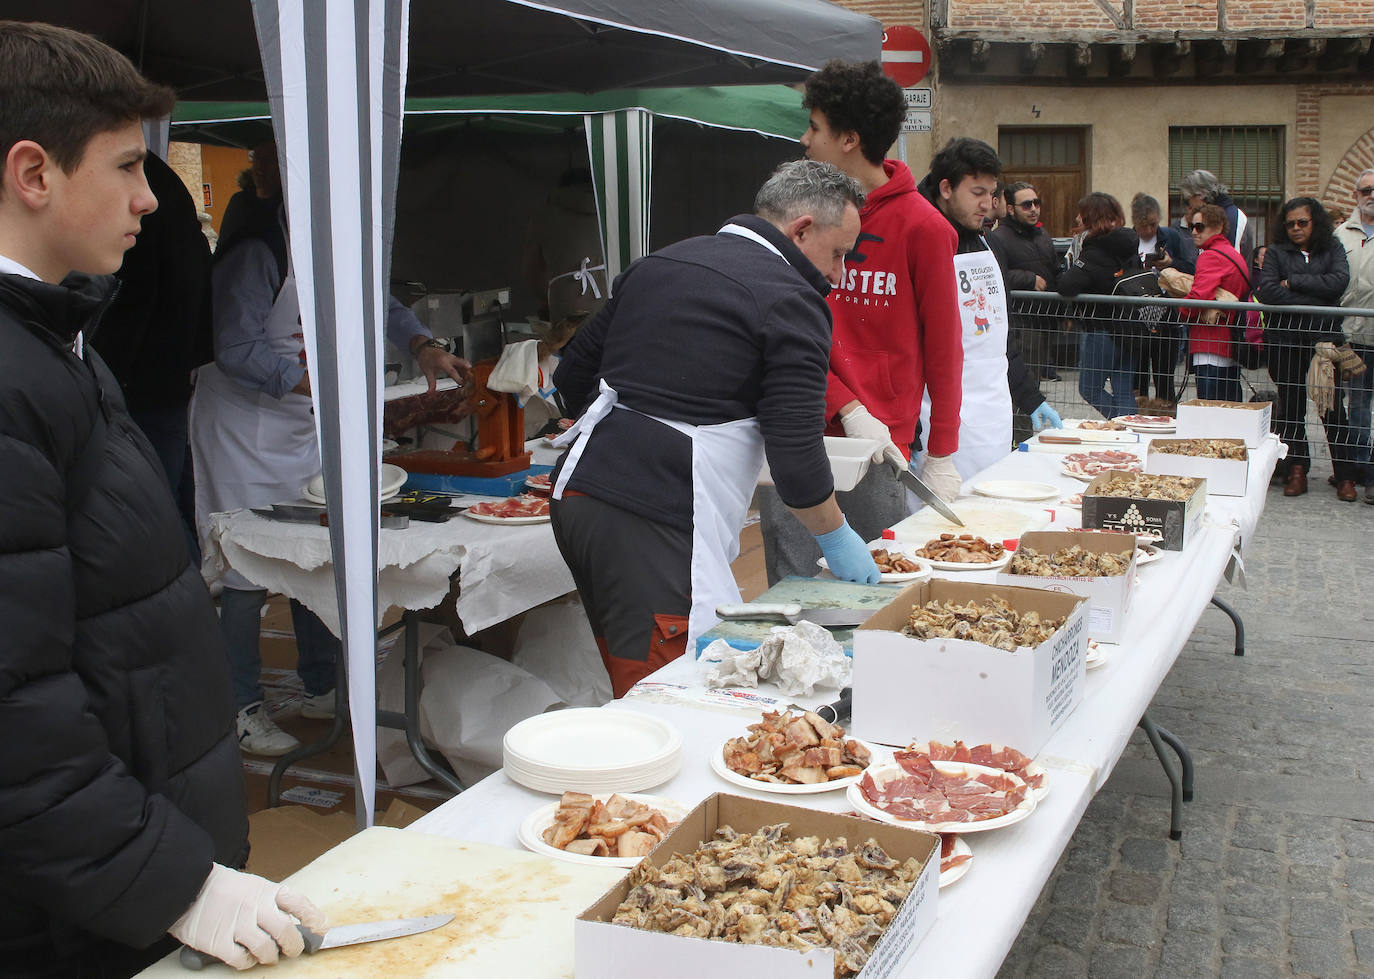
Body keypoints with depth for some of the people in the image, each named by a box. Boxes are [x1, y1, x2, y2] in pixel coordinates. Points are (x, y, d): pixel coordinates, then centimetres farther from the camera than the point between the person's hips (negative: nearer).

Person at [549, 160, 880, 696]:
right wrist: (836, 536, 5)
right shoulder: (791, 300, -6)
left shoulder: (658, 264, 18)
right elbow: (794, 451, -11)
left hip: (577, 492, 9)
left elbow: (573, 374, 21)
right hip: (656, 523, -9)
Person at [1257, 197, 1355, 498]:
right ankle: (1297, 469, 12)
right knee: (1291, 405, 4)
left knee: (1333, 406, -2)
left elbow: (1340, 281, -10)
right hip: (1285, 340, 0)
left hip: (1325, 336, 0)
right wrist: (1316, 299, -11)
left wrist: (1293, 282, -9)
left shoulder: (1332, 249, 10)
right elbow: (1267, 291, -11)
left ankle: (1345, 475, 4)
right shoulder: (1276, 253, 7)